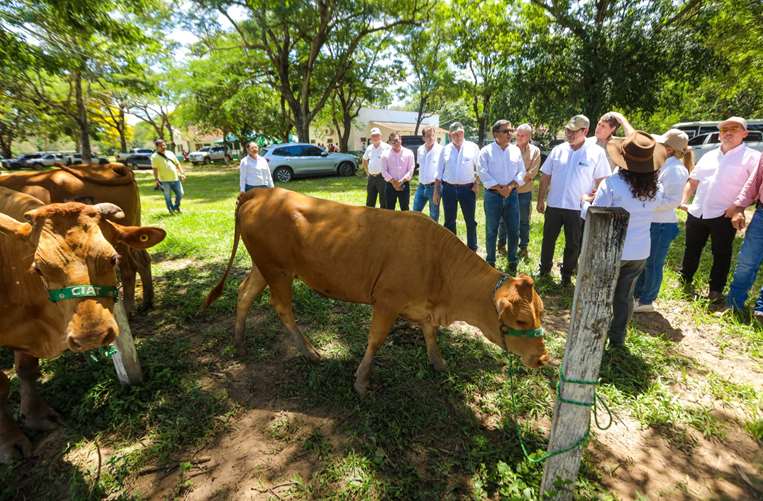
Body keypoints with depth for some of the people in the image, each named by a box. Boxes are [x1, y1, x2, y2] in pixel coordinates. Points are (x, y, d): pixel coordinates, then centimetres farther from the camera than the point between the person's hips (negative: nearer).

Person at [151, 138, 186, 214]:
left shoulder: (170, 153, 14)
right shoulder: (154, 157, -2)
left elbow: (177, 164, 17)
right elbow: (155, 169, -8)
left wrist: (182, 173, 9)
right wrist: (156, 179, -16)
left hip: (175, 178, 5)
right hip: (164, 180, -5)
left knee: (180, 194, 7)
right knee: (168, 197, 2)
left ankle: (176, 207, 30)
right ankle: (171, 210, 16)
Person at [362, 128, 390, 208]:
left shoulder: (386, 147, -7)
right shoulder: (369, 148, 12)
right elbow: (365, 160, 27)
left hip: (382, 177, -6)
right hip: (371, 177, 6)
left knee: (383, 202, 0)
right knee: (370, 202, 13)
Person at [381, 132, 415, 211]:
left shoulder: (409, 153, 2)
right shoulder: (385, 154, 4)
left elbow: (411, 170, -3)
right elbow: (384, 171, -1)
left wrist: (401, 181, -15)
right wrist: (393, 182, -13)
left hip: (404, 185, 0)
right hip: (390, 185, 1)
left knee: (405, 209, 4)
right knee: (389, 209, 5)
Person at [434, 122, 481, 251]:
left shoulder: (473, 147, 1)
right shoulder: (445, 149, 6)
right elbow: (439, 172, 8)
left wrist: (477, 184, -7)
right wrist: (436, 190, 6)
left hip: (467, 189, -2)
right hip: (448, 189, 2)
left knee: (470, 221, 4)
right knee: (449, 221, 9)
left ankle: (472, 249, 16)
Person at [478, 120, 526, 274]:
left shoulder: (516, 150, 9)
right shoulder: (486, 151, -1)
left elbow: (521, 173, 6)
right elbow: (483, 174, -9)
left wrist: (509, 187, -11)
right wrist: (499, 189, -14)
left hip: (512, 195, 3)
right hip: (492, 195, -3)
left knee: (514, 230, 5)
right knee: (491, 231, 5)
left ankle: (512, 262, 19)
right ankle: (490, 261, 18)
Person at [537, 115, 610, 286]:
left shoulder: (597, 153, -7)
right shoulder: (558, 150, 2)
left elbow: (601, 182, -4)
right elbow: (545, 177, 7)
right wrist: (540, 200, 5)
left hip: (578, 208, -2)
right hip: (554, 205, 3)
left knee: (573, 245, 10)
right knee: (548, 239, 13)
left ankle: (567, 275, 26)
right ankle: (544, 269, 31)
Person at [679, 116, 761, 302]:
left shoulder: (752, 157, -1)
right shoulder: (709, 156, 14)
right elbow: (693, 181, 19)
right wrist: (684, 201, 6)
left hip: (724, 216, -4)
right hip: (696, 213, 4)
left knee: (721, 254, 6)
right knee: (691, 249, 15)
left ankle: (716, 290, 17)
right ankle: (685, 280, 30)